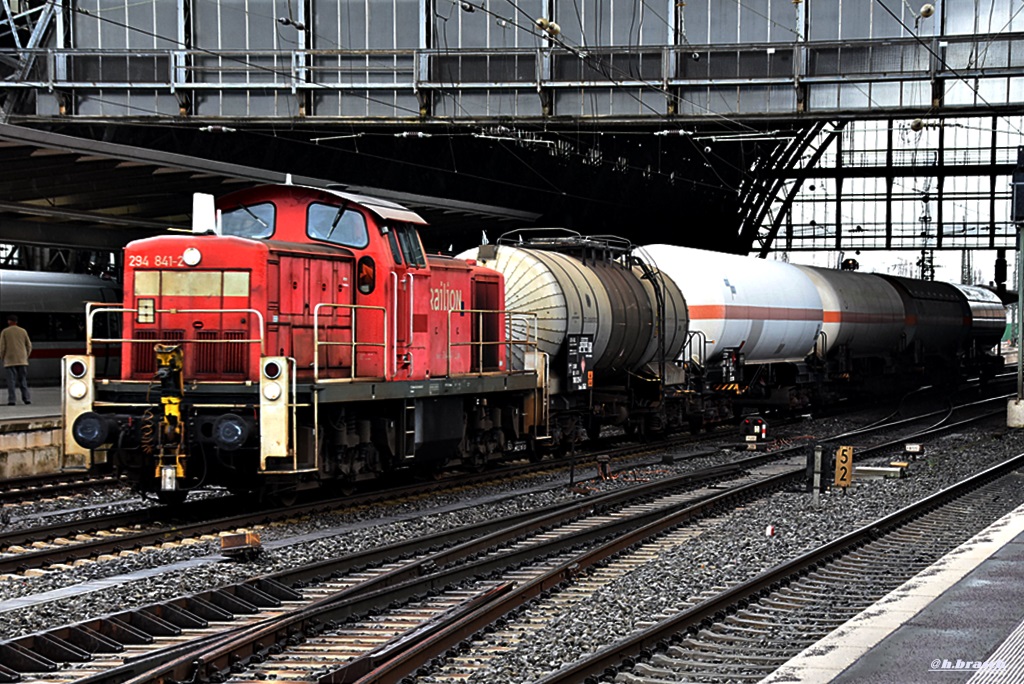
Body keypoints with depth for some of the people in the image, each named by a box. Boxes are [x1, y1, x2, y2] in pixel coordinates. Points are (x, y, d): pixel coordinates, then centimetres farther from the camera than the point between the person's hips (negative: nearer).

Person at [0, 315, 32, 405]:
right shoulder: (23, 331, 6)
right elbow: (29, 345, 7)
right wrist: (26, 356, 20)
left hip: (10, 360, -2)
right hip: (22, 360, 2)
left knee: (11, 380, -2)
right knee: (23, 380, 7)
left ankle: (11, 400, -8)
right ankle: (26, 398, -1)